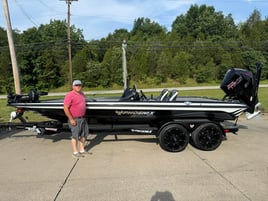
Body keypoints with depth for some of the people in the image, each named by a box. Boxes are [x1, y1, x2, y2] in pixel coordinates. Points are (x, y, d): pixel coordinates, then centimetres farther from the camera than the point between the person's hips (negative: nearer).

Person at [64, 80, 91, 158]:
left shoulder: (82, 93, 9)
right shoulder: (69, 95, -16)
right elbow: (66, 108, -20)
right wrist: (71, 119, -20)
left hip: (83, 118, 8)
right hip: (75, 119, -8)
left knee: (83, 135, 14)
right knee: (75, 136, 1)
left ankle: (82, 150, 28)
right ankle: (75, 152, 14)